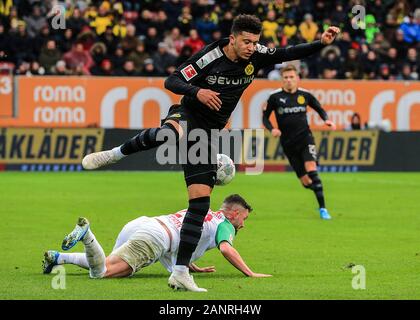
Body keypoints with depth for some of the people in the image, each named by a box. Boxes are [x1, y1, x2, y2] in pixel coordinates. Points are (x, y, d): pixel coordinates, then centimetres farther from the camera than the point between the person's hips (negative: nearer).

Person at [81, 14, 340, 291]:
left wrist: (322, 43, -10)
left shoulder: (256, 56, -2)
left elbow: (289, 54, 4)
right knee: (170, 133, -43)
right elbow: (171, 81, -15)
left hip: (208, 134, 5)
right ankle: (115, 154, -17)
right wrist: (197, 91, -32)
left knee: (201, 201, -2)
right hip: (187, 116, -5)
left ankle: (181, 270, 1)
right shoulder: (209, 57, -17)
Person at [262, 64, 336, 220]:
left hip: (305, 138, 0)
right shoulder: (275, 97, -2)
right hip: (288, 143, 1)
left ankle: (322, 208, -19)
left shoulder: (305, 95, 2)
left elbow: (319, 109, 17)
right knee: (305, 181, -3)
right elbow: (265, 117, 7)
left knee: (311, 170, -23)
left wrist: (327, 119, -3)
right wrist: (272, 129, -12)